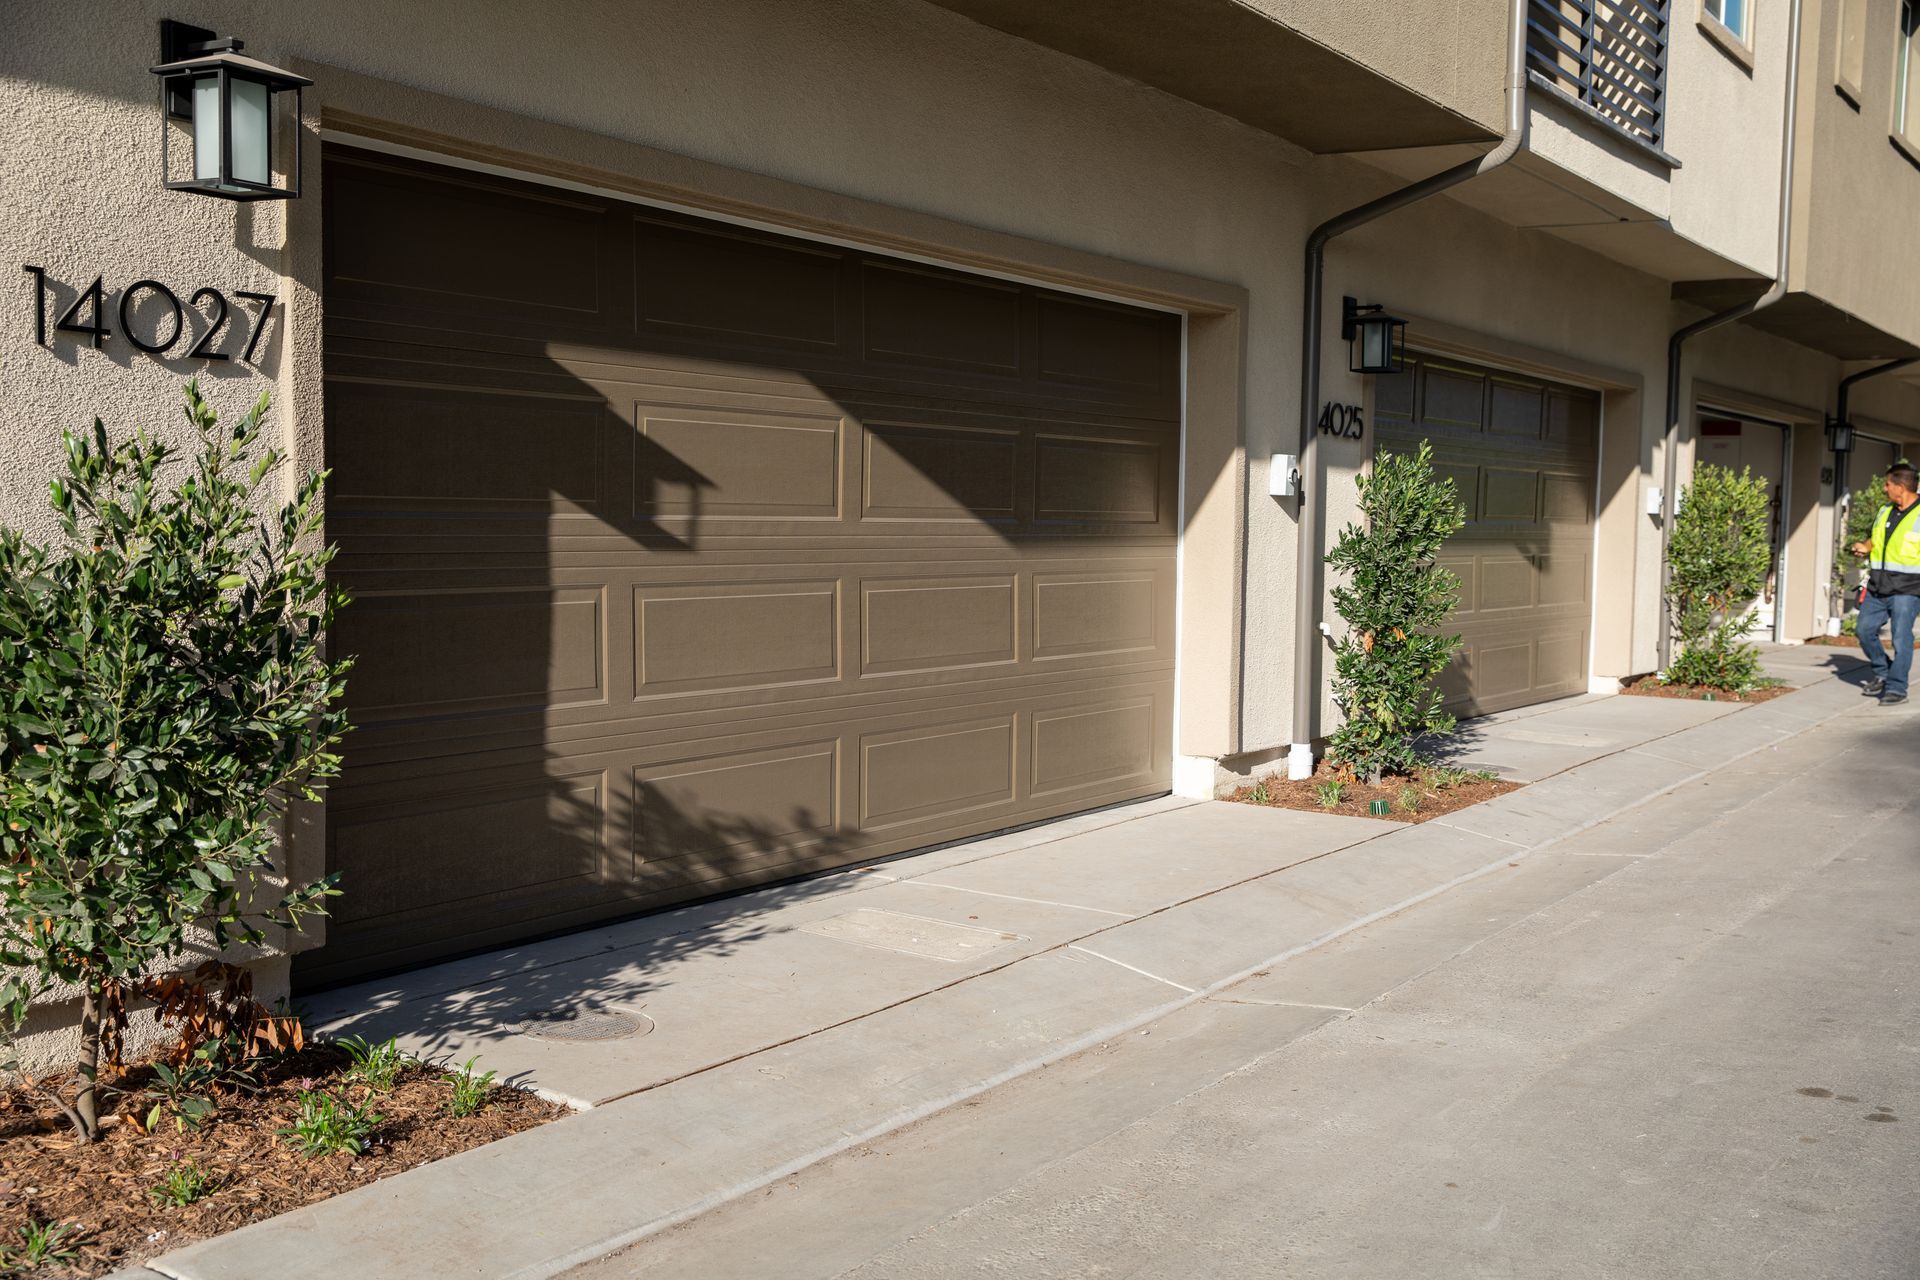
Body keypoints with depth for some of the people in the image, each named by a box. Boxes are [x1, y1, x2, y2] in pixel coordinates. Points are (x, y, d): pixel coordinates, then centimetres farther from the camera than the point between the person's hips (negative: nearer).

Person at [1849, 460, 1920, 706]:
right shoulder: (1884, 511, 14)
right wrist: (1865, 548, 4)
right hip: (1878, 588, 7)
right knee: (1865, 630, 8)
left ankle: (1896, 688, 0)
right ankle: (1882, 673, 26)